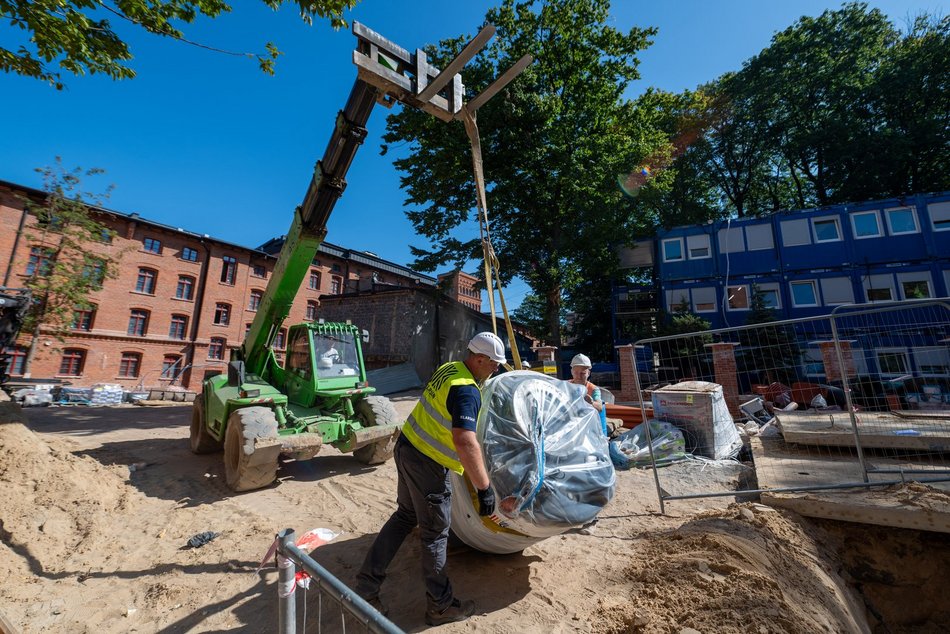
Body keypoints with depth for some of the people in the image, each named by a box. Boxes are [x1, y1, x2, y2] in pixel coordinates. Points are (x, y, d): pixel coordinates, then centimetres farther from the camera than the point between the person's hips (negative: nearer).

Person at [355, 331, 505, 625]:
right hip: (428, 464, -9)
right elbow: (464, 441, -37)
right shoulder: (467, 390, -25)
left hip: (408, 448, 9)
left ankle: (367, 584, 34)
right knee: (435, 533, 10)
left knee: (405, 516, 24)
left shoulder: (449, 368, 3)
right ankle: (441, 606, 31)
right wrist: (484, 487, -31)